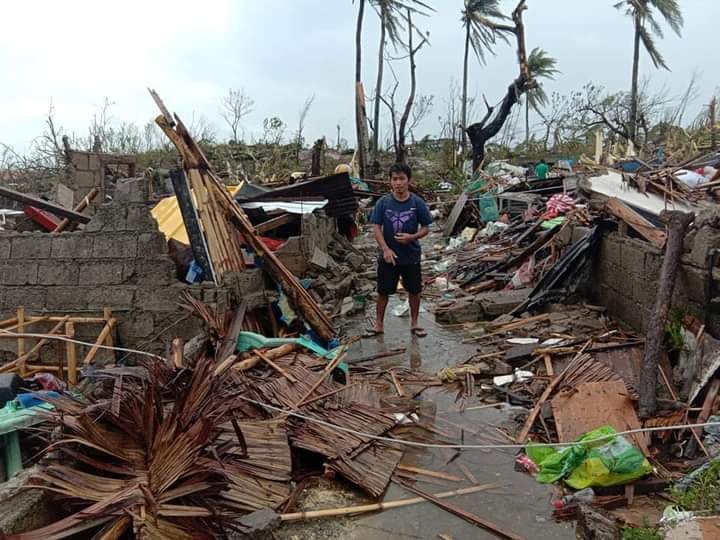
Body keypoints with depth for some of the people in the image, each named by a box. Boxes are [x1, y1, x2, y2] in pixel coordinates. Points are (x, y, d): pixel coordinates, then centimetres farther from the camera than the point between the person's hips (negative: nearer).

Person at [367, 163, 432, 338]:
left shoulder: (417, 203, -6)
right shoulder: (383, 202, -6)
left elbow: (425, 228, 0)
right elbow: (376, 227, -5)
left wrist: (412, 237, -19)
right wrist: (385, 249, -16)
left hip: (411, 256, 0)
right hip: (388, 256, 0)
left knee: (414, 290, 11)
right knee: (383, 291, 9)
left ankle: (414, 323, 29)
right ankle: (379, 324, 24)